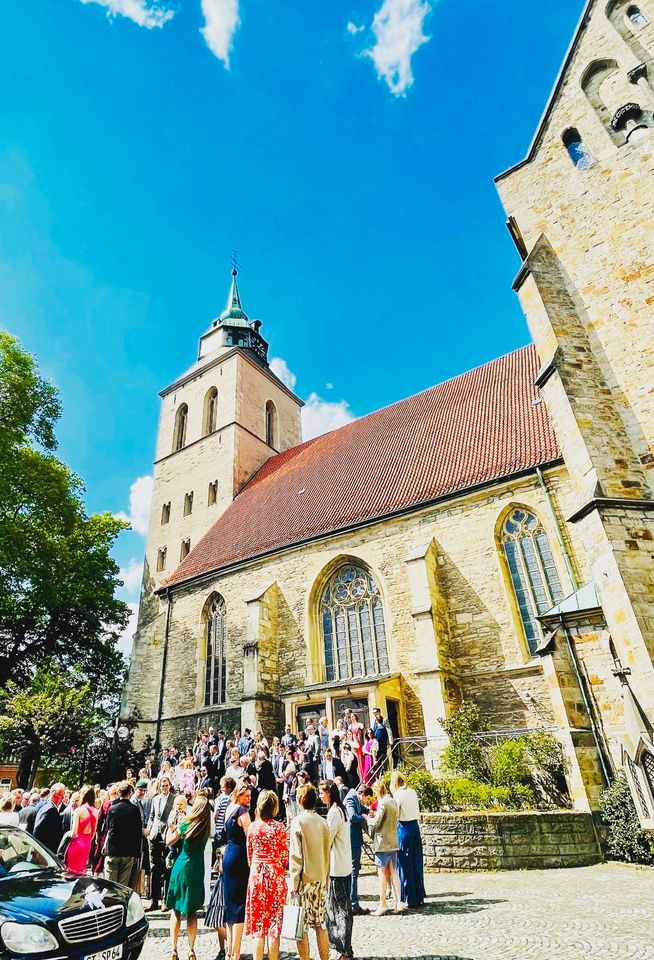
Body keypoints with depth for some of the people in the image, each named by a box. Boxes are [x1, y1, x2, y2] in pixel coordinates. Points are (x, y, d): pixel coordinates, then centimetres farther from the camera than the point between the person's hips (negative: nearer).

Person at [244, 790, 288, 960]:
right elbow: (284, 857, -5)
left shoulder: (252, 826, -4)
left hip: (256, 874, 2)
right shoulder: (279, 827, -12)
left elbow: (249, 855, 4)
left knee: (258, 922, 14)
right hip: (275, 875, -2)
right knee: (274, 921, 10)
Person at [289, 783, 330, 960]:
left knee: (301, 925, 7)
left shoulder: (298, 821, -13)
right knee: (320, 924, 15)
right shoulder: (322, 822, 3)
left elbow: (295, 856, -13)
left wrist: (293, 883, -8)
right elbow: (327, 854, 10)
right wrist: (325, 878, 18)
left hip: (304, 880, -5)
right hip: (321, 879, 5)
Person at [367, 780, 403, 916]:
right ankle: (398, 902, 12)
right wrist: (375, 815, 10)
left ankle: (383, 904, 9)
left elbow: (376, 822, -19)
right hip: (393, 842, 8)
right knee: (393, 873, 12)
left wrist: (369, 819, -1)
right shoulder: (393, 801, 9)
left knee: (382, 873, 3)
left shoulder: (382, 803, -17)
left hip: (383, 843, -8)